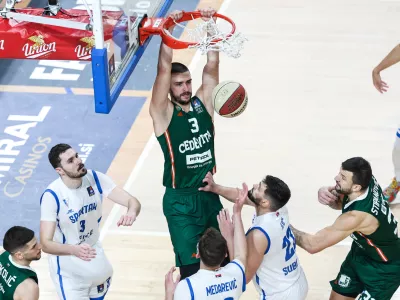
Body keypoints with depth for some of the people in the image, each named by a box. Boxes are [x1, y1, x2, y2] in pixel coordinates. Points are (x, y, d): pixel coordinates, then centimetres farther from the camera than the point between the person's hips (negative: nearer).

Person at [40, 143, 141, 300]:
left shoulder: (95, 178, -15)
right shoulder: (52, 196, -28)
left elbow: (132, 201, -17)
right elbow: (46, 243, -30)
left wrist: (131, 213, -42)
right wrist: (74, 250, -49)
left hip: (94, 255, 5)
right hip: (67, 266, -5)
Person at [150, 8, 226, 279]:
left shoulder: (203, 102, 0)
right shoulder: (163, 113, -12)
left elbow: (212, 64, -8)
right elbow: (164, 69, -24)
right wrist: (167, 30, -32)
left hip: (209, 193, 5)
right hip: (180, 201, -5)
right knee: (191, 268, -3)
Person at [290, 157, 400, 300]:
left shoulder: (357, 216, -41)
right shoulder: (366, 180, -20)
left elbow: (313, 245, -34)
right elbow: (339, 203, 3)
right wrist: (326, 192, -20)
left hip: (384, 269, -8)